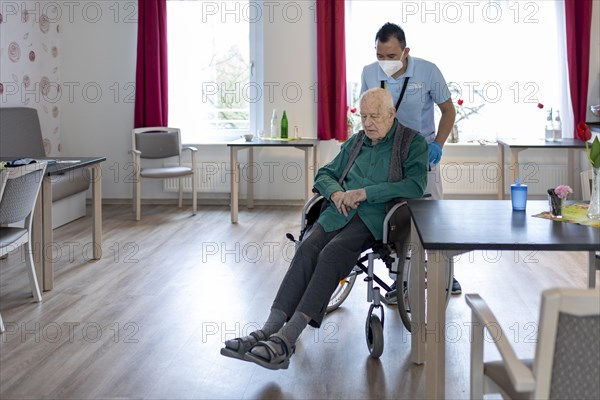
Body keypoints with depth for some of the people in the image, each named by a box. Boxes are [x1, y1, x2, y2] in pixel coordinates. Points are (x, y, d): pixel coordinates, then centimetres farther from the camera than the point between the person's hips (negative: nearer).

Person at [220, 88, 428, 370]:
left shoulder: (412, 142, 5)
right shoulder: (354, 143, 24)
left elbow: (416, 185, -11)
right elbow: (324, 175, 26)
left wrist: (364, 192, -13)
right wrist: (336, 192, 1)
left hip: (376, 216, -5)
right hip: (340, 211, 5)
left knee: (332, 253, -31)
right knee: (307, 248, -25)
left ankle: (287, 338, -39)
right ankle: (270, 330, -36)